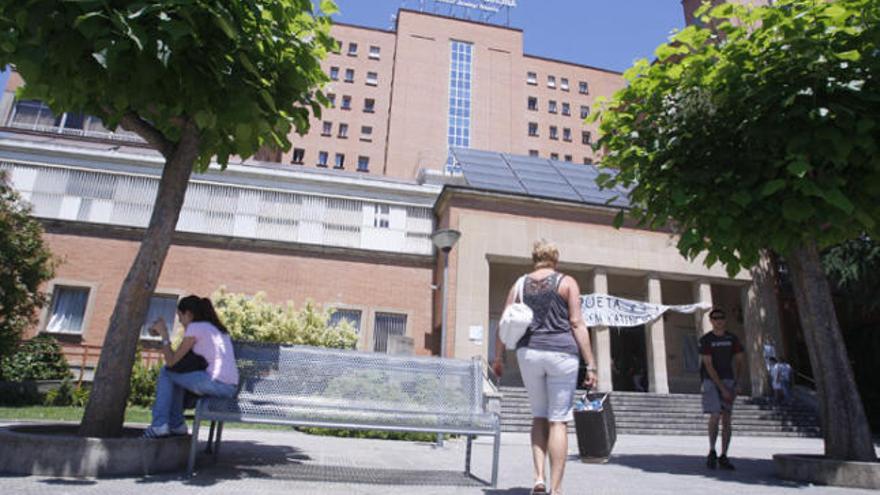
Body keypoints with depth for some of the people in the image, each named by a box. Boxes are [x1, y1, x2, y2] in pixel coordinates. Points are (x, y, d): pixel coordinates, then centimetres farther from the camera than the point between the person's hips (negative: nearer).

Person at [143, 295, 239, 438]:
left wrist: (164, 334, 10)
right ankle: (176, 425, 30)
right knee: (177, 377, 26)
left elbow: (171, 361, 0)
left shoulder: (195, 327, -2)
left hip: (216, 383, -9)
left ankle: (160, 425, 12)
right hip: (231, 388, 9)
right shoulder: (217, 328, 23)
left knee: (166, 372, 10)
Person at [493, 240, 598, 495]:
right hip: (561, 352, -3)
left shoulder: (520, 285, 11)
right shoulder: (567, 282, 3)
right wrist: (590, 364, -4)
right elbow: (577, 323, -4)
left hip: (528, 352, 3)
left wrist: (498, 357, 12)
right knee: (558, 421, 1)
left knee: (539, 416, 17)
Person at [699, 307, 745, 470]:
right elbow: (708, 366, -12)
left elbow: (741, 362, 8)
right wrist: (722, 388, -17)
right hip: (711, 381, -3)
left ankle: (723, 457, 7)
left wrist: (737, 383, -5)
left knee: (727, 419, 0)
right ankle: (712, 452, 2)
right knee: (715, 416, -15)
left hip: (728, 380, 3)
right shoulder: (705, 340, -6)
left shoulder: (732, 339, 5)